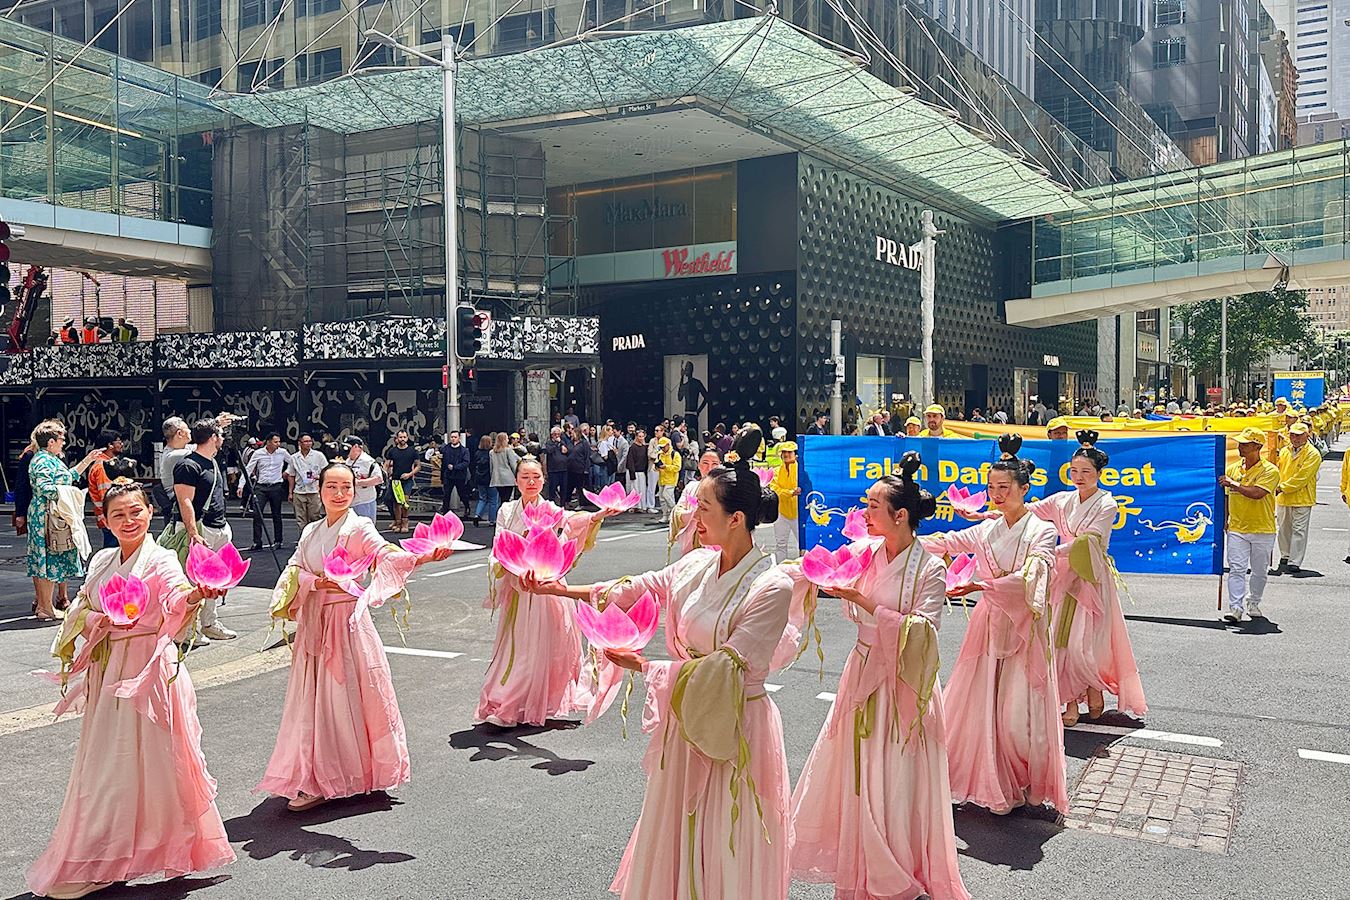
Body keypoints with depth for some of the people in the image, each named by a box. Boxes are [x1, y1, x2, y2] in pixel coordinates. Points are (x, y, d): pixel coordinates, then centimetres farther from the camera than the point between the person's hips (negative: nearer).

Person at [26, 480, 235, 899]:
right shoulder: (101, 561, 10)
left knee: (150, 758, -4)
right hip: (107, 668, 6)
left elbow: (174, 604, -28)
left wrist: (194, 595, -51)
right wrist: (98, 620, -7)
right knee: (105, 761, 12)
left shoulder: (161, 560, -9)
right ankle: (102, 852, 25)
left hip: (149, 668, -6)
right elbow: (81, 610, 15)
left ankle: (157, 845, 8)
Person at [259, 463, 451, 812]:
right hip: (314, 622, 6)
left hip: (346, 619, -5)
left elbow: (388, 555, -24)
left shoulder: (359, 528, -7)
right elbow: (292, 572, 5)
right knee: (314, 699, 9)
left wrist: (425, 557, -43)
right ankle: (317, 777, 21)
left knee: (344, 697, -3)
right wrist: (315, 581, -16)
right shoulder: (311, 531, 11)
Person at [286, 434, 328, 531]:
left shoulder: (319, 455, 2)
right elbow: (291, 476, 13)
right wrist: (290, 492, 10)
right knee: (301, 520, 4)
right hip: (299, 492, 2)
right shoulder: (293, 458, 8)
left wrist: (318, 476, -13)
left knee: (315, 518, -3)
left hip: (315, 491, -2)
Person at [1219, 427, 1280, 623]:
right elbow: (1227, 496, 14)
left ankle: (1253, 604, 30)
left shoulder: (1270, 471, -8)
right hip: (1237, 528, 2)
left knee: (1260, 572, 11)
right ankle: (1235, 608, -12)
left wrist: (1233, 483, -18)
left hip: (1263, 530, -2)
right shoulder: (1233, 468, 7)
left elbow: (1256, 493, -24)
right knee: (1237, 569, -9)